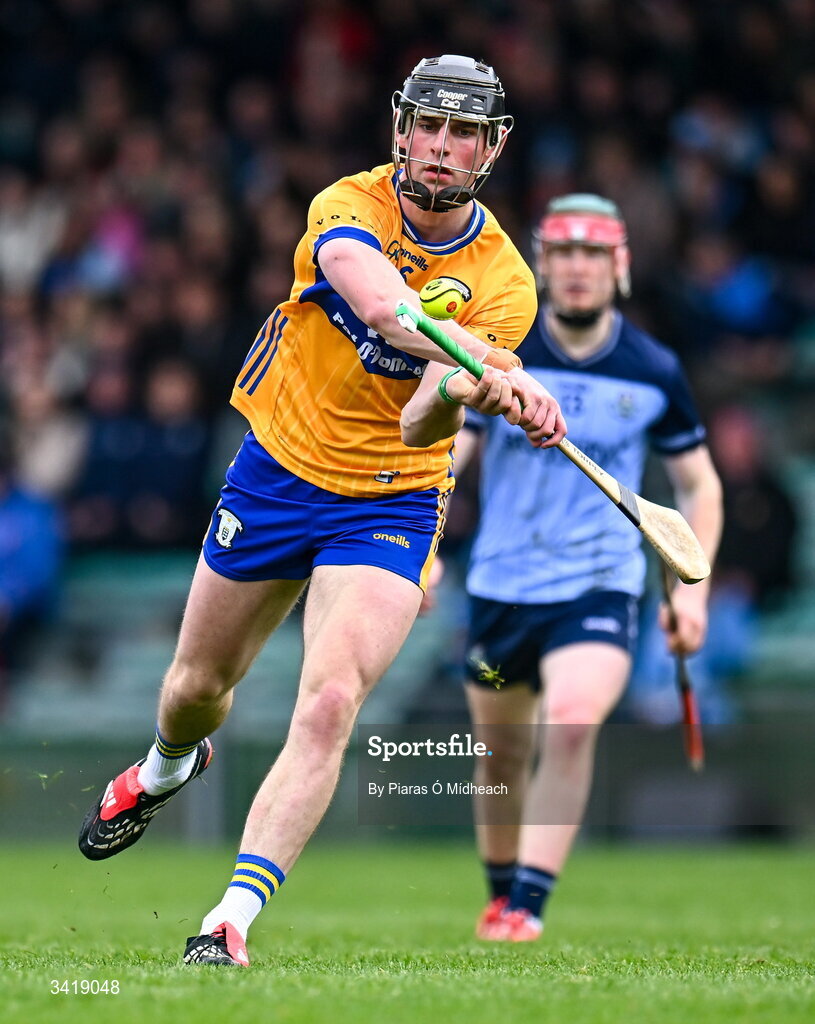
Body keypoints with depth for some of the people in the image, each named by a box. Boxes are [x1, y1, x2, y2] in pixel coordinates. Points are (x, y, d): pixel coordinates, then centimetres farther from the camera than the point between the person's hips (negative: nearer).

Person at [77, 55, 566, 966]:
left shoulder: (504, 280, -12)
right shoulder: (350, 207, -16)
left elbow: (418, 426, -23)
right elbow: (378, 303, -40)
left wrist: (457, 395, -48)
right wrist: (495, 371, -57)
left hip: (388, 504, -1)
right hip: (277, 469, 1)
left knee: (330, 702, -22)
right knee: (199, 683, 18)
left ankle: (229, 927, -24)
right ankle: (164, 772, 56)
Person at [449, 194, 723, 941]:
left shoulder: (654, 372, -1)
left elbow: (698, 485, 10)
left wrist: (693, 589, 1)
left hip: (601, 585, -2)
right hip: (501, 586, 2)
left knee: (572, 721, -26)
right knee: (501, 751, 12)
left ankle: (529, 903, -21)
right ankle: (501, 892, 38)